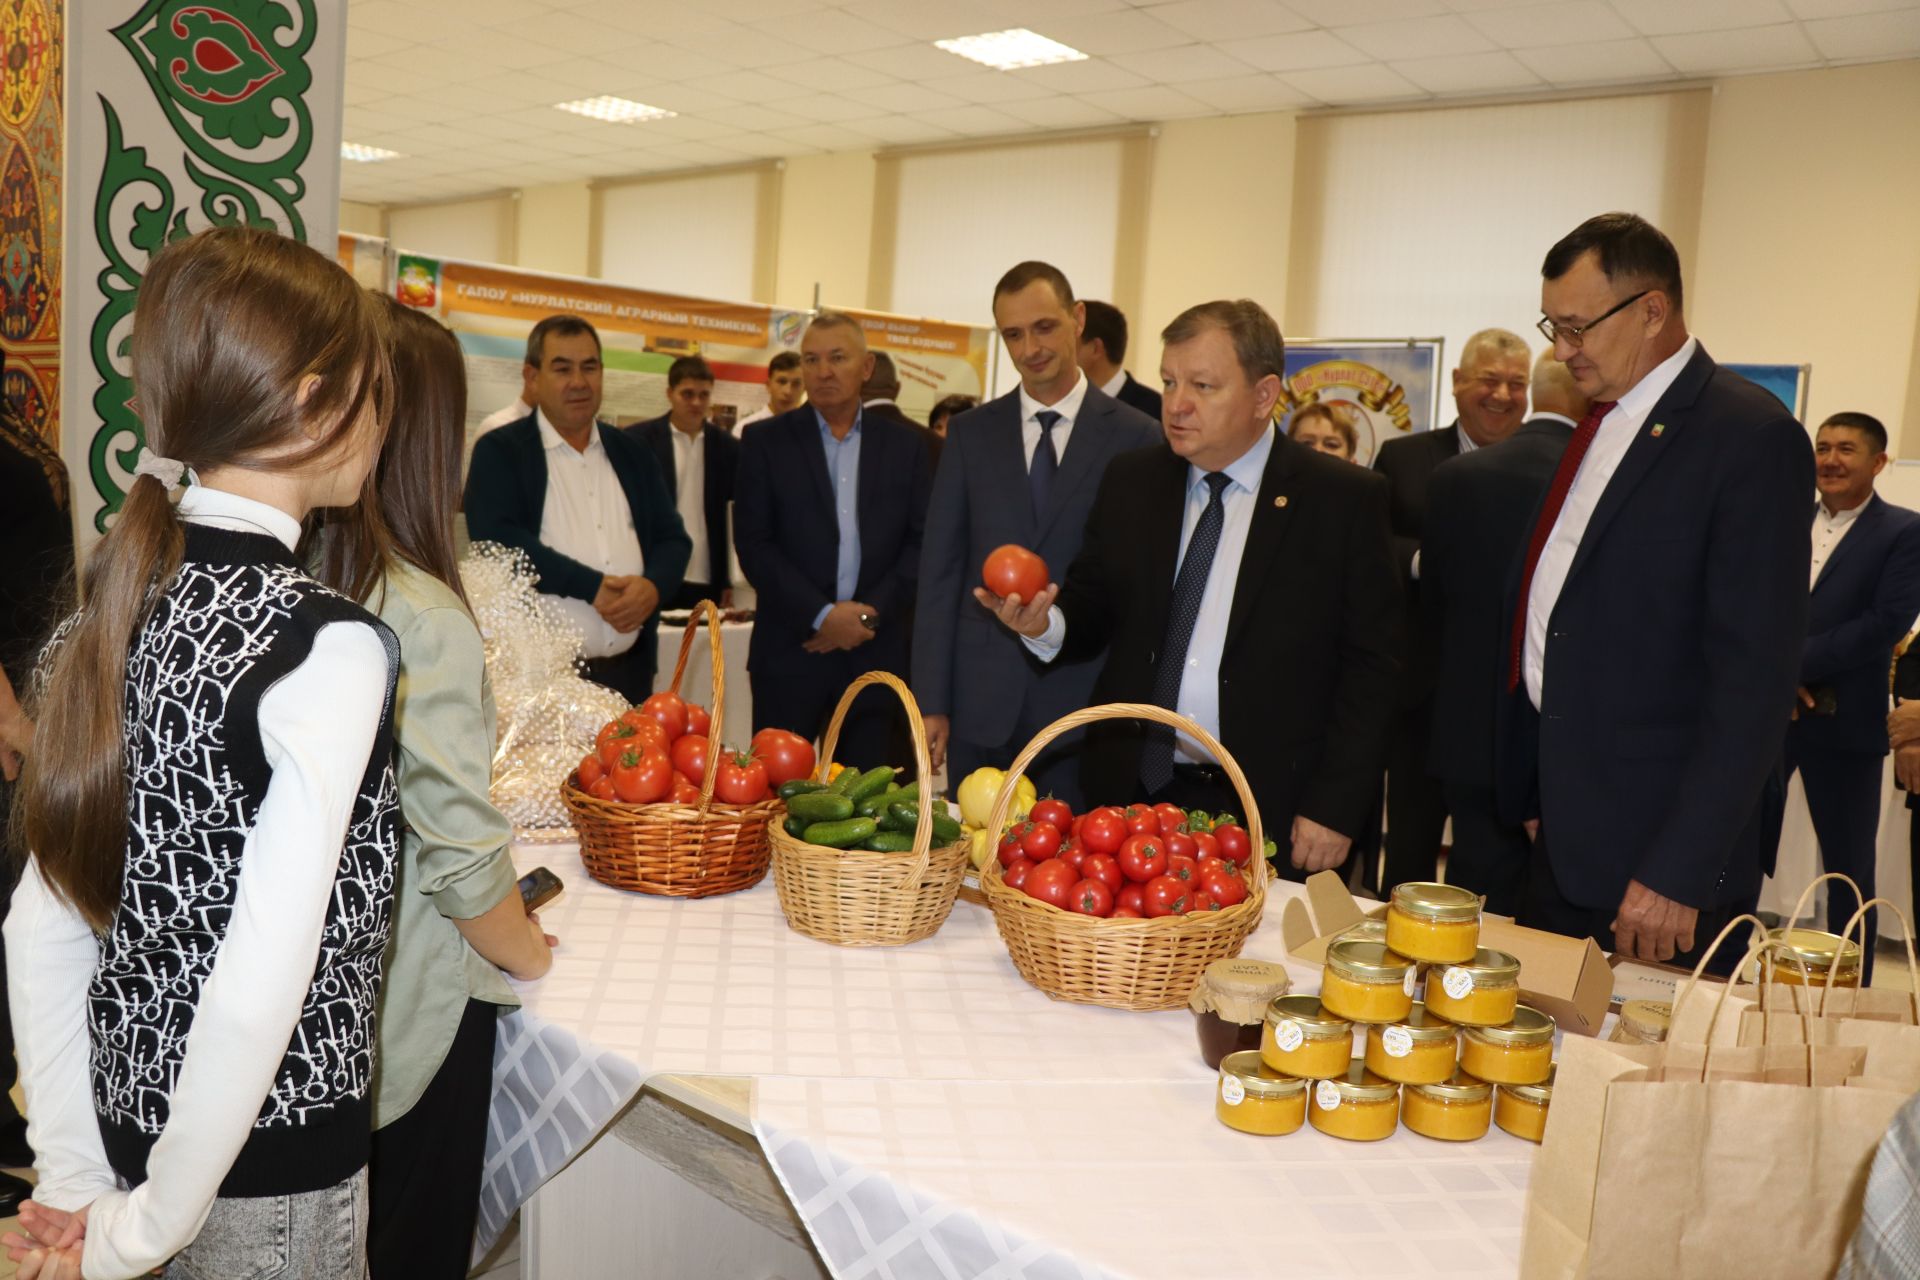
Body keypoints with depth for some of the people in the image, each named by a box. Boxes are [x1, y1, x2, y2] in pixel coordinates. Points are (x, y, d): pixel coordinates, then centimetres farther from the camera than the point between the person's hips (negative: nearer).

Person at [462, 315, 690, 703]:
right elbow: (499, 540, -13)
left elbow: (673, 538, 10)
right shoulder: (499, 451, 0)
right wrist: (593, 587, -16)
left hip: (630, 668, 5)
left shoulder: (633, 453, 14)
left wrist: (653, 587, -11)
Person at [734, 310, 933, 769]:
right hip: (791, 651, -1)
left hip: (876, 652, 1)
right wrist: (821, 615, -11)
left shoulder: (906, 444, 9)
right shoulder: (765, 440, 4)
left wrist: (871, 612, -9)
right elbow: (753, 543, -3)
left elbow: (923, 541, 4)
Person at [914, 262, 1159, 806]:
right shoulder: (971, 433, 7)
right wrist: (931, 701, 0)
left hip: (1085, 699, -2)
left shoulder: (1136, 437, -1)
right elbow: (939, 570, 5)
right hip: (982, 701, 2)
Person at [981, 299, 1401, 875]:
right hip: (1130, 790, 3)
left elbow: (1371, 665, -5)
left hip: (1269, 809, -3)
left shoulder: (1346, 499, -5)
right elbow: (1094, 609, 9)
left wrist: (1335, 807, -10)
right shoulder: (1129, 480, 6)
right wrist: (1046, 622, -14)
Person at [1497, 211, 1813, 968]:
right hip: (1561, 835, 7)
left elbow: (1755, 677, -18)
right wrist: (1530, 796, 11)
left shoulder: (1751, 437, -13)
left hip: (1655, 851, -7)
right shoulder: (1596, 429, 10)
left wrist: (1681, 874, -19)